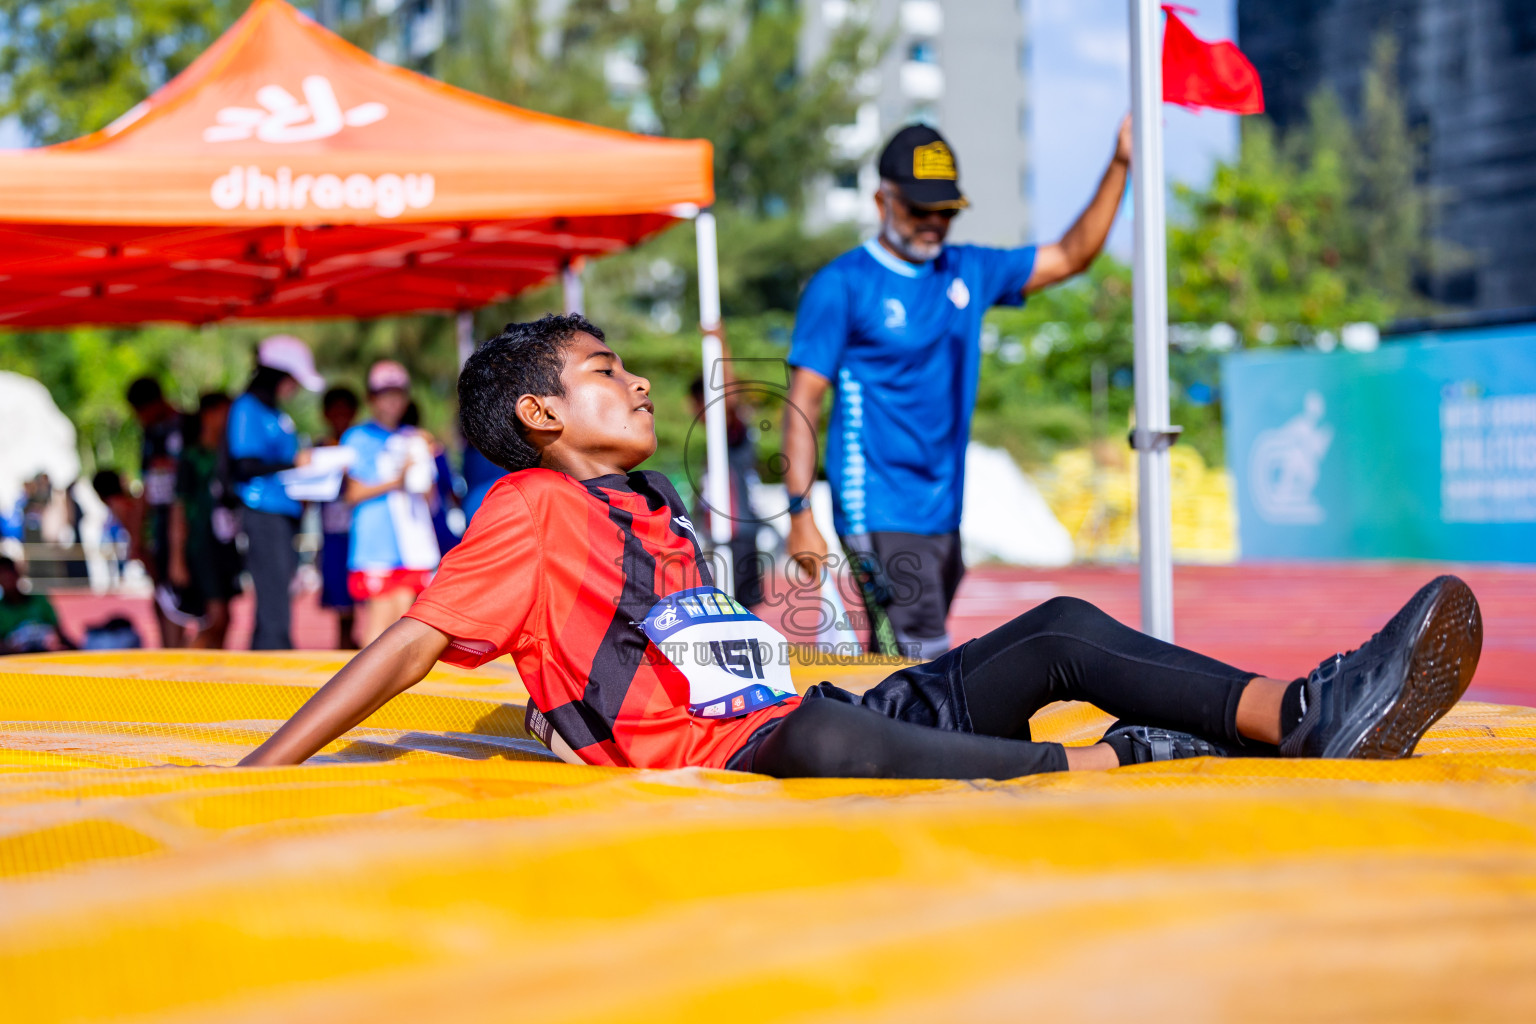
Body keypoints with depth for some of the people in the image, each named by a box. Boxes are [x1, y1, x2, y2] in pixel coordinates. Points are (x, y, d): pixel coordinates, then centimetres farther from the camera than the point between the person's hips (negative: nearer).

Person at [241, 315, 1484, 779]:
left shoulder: (655, 507, 25)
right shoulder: (532, 510, -1)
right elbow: (409, 647, -6)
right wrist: (258, 778, -12)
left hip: (812, 722, 9)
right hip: (729, 756, -9)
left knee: (1061, 629, -3)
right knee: (821, 733, -44)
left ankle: (1307, 715, -19)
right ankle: (1112, 761, -43)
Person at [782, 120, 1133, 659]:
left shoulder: (968, 272, 13)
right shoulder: (841, 285, -5)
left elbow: (1070, 256, 19)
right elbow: (803, 402, -8)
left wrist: (1120, 165, 8)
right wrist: (800, 513, -16)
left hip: (944, 515, 7)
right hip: (879, 519, -7)